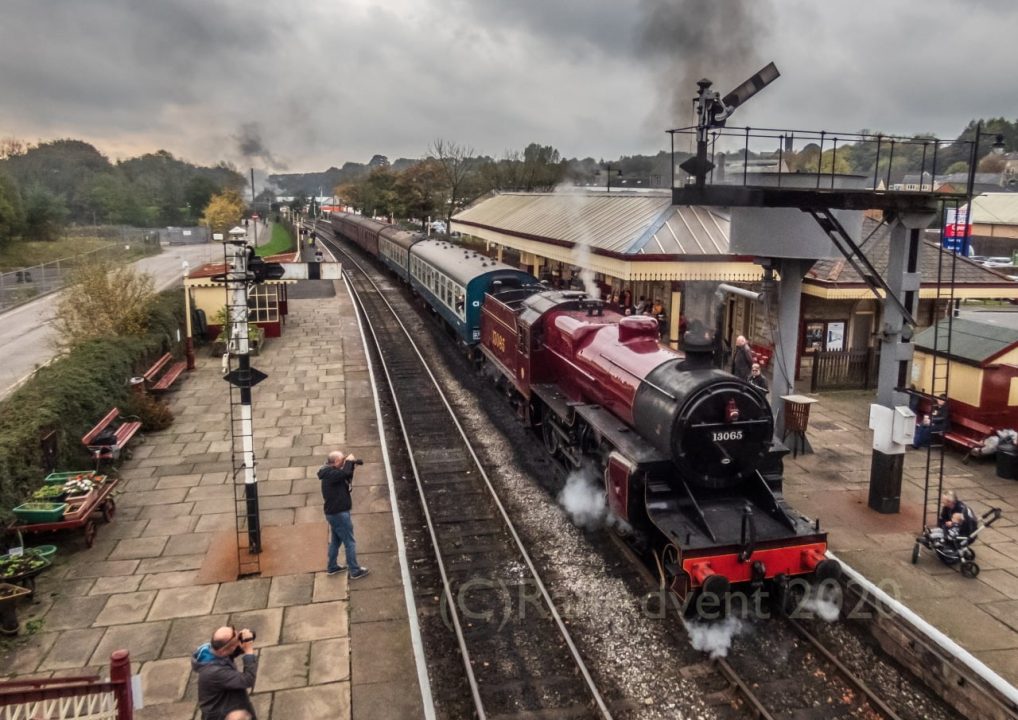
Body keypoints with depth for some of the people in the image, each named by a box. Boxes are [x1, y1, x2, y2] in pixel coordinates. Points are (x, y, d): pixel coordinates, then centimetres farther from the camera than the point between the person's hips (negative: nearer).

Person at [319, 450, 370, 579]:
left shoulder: (330, 472, 8)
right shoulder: (330, 474, -22)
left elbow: (348, 478, 14)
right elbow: (345, 473, -39)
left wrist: (351, 464, -1)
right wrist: (349, 461, -21)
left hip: (333, 513, 10)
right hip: (339, 513, -10)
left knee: (335, 540, 22)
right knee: (350, 543, -1)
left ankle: (332, 567, 33)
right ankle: (355, 571, 7)